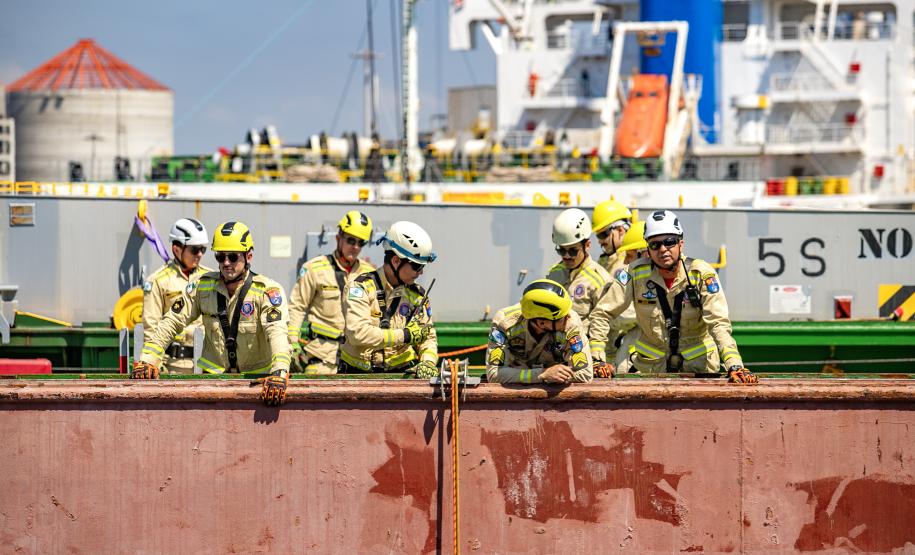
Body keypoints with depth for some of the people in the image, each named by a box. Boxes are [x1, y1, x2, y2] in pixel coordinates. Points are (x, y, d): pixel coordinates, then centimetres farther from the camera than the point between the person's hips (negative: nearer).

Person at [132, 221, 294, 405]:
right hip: (214, 374, 3)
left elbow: (277, 333, -26)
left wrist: (279, 374, -42)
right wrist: (148, 360, -5)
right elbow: (171, 323, 6)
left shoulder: (268, 291, -11)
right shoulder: (203, 286, 2)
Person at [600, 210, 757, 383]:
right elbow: (603, 313, -4)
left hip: (697, 363, -1)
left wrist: (734, 366, -31)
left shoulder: (702, 274, -12)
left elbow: (719, 324, -17)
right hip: (649, 364, 1)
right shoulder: (635, 273, -9)